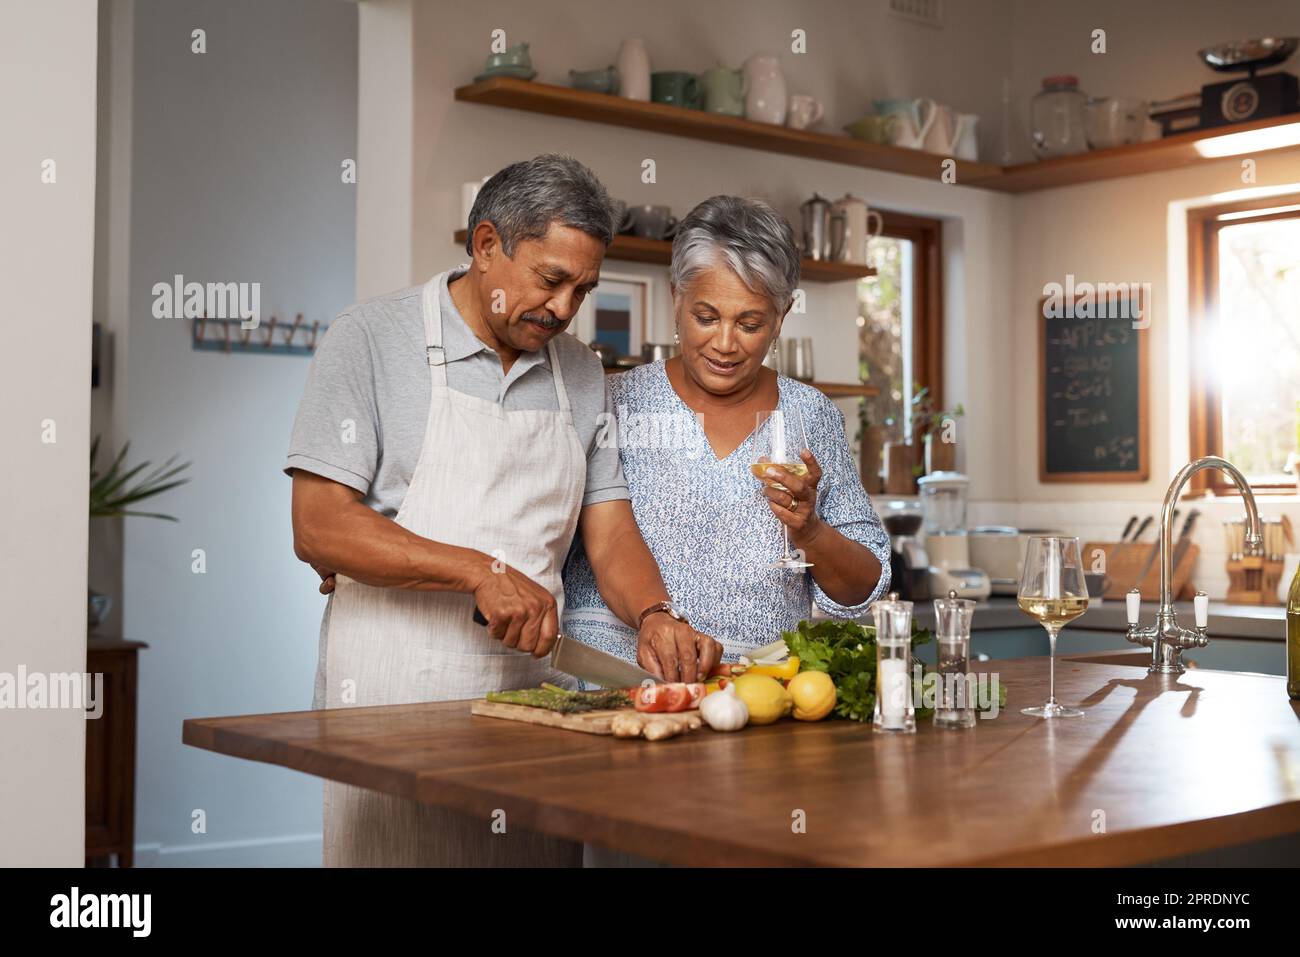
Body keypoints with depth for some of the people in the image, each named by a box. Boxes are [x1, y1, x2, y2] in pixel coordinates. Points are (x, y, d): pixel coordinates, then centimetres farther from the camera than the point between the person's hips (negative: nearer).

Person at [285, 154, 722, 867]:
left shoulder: (581, 374, 12)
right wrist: (481, 571, -18)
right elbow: (318, 527, -11)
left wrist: (653, 616, -10)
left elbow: (609, 534, 11)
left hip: (533, 688, 4)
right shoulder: (370, 340, -4)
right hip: (395, 699, -4)